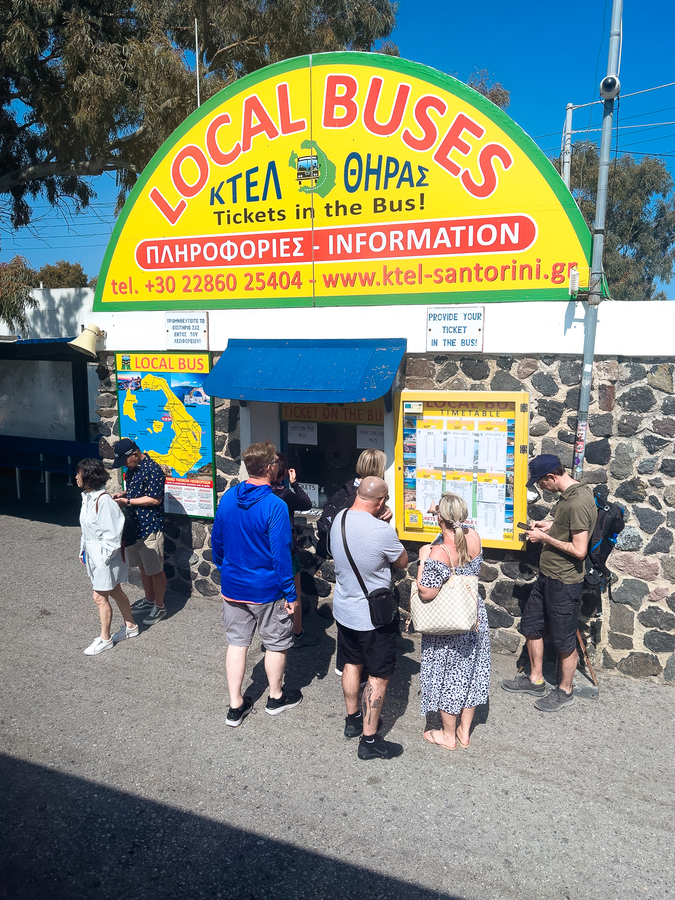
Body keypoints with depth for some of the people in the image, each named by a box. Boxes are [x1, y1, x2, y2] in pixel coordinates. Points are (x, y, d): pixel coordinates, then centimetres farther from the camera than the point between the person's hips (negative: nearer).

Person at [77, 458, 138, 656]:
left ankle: (105, 639, 17)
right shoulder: (87, 496, 4)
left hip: (105, 554, -9)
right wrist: (83, 550, 16)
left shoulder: (103, 500, -24)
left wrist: (105, 557, -18)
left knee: (100, 597, 1)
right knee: (114, 591, 20)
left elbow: (111, 533, -22)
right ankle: (131, 626, 35)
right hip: (92, 552, 9)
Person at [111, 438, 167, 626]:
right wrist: (122, 494, 2)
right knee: (143, 566, 20)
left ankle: (160, 607, 15)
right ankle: (149, 600, 34)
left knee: (155, 570, 2)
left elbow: (155, 499, -21)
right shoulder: (131, 469, 9)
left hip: (150, 528, -9)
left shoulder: (152, 470, -19)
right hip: (134, 526, 9)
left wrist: (128, 502, -19)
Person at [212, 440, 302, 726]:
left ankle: (235, 706, 23)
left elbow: (217, 540, 7)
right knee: (276, 643, 16)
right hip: (266, 590, -5)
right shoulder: (275, 506, -22)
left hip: (233, 586, 5)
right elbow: (281, 554, -21)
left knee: (236, 642, 16)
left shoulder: (228, 498, -3)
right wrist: (290, 594, -11)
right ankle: (276, 697, 34)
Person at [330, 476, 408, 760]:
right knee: (378, 676, 8)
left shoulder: (338, 519, -7)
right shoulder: (382, 531, -28)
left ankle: (353, 719, 41)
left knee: (352, 664, 24)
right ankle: (370, 740, 16)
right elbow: (403, 562, -8)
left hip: (344, 610, 7)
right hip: (375, 616, -7)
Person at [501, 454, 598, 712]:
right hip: (547, 576, 10)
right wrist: (551, 525, 6)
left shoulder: (578, 502, -26)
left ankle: (565, 691, 29)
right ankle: (535, 680, 36)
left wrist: (545, 538, -18)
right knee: (531, 625, 20)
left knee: (564, 640, 8)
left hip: (565, 582, -10)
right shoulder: (569, 494, 5)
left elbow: (579, 550, -27)